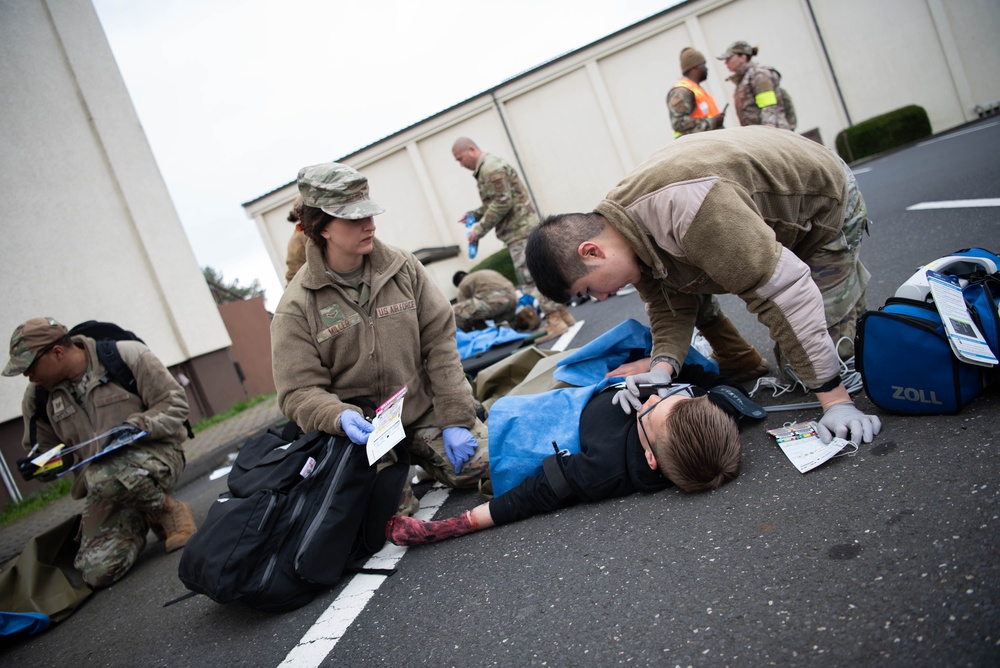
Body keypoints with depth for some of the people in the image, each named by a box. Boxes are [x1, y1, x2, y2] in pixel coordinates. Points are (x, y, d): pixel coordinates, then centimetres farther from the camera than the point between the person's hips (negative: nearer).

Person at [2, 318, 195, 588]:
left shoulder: (127, 356, -10)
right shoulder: (37, 396, 5)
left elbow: (174, 403, -7)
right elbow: (45, 449, 20)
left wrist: (136, 425, -23)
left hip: (154, 454, -5)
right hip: (101, 484, 5)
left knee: (104, 478, -39)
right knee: (98, 571, -14)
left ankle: (169, 511, -9)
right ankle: (139, 520, 18)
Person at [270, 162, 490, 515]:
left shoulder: (403, 268, -2)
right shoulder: (298, 304, -9)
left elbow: (440, 343, -4)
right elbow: (299, 392, -10)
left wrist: (455, 419, -10)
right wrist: (341, 417, -32)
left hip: (424, 411, 3)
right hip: (361, 429, -2)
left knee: (482, 460, -13)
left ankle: (419, 457, 17)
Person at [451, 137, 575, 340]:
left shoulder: (491, 168, -13)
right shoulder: (490, 166, 20)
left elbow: (502, 203, -20)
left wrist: (480, 229, -15)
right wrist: (473, 215, 11)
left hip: (519, 232, -10)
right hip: (525, 228, 10)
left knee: (531, 278, -8)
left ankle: (555, 321, -5)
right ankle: (563, 315, 17)